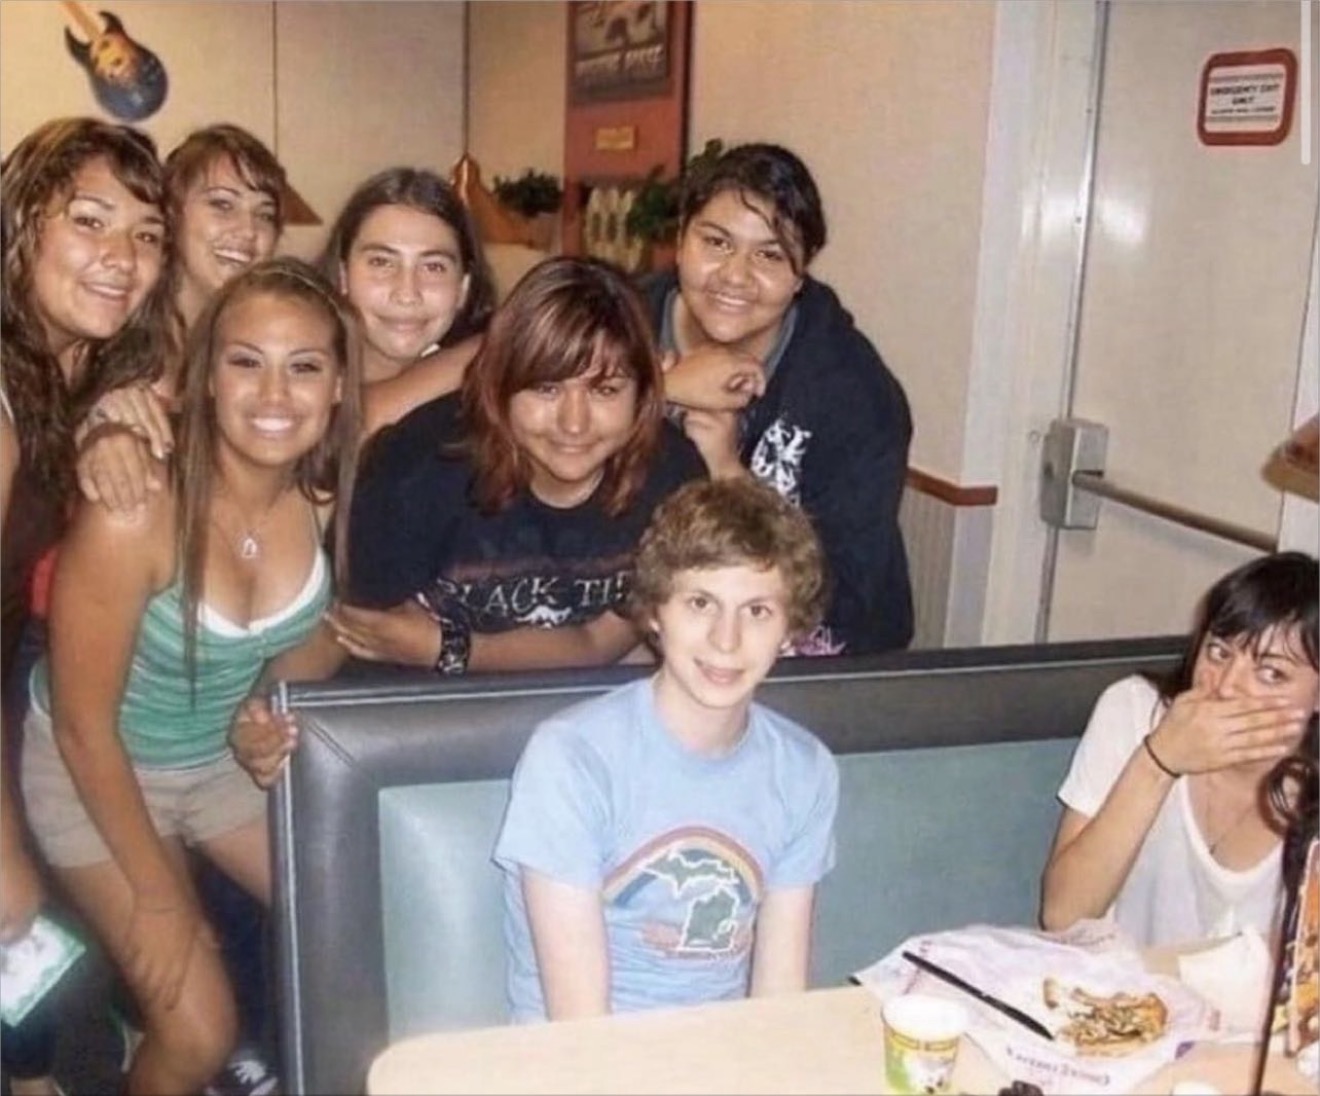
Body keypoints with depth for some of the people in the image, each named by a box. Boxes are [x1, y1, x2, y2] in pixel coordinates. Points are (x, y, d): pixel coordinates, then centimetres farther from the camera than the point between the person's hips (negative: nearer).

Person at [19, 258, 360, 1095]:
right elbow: (85, 727, -21)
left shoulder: (329, 495, -18)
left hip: (228, 756, 5)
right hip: (96, 773, -4)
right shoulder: (133, 515, -33)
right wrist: (158, 896, -12)